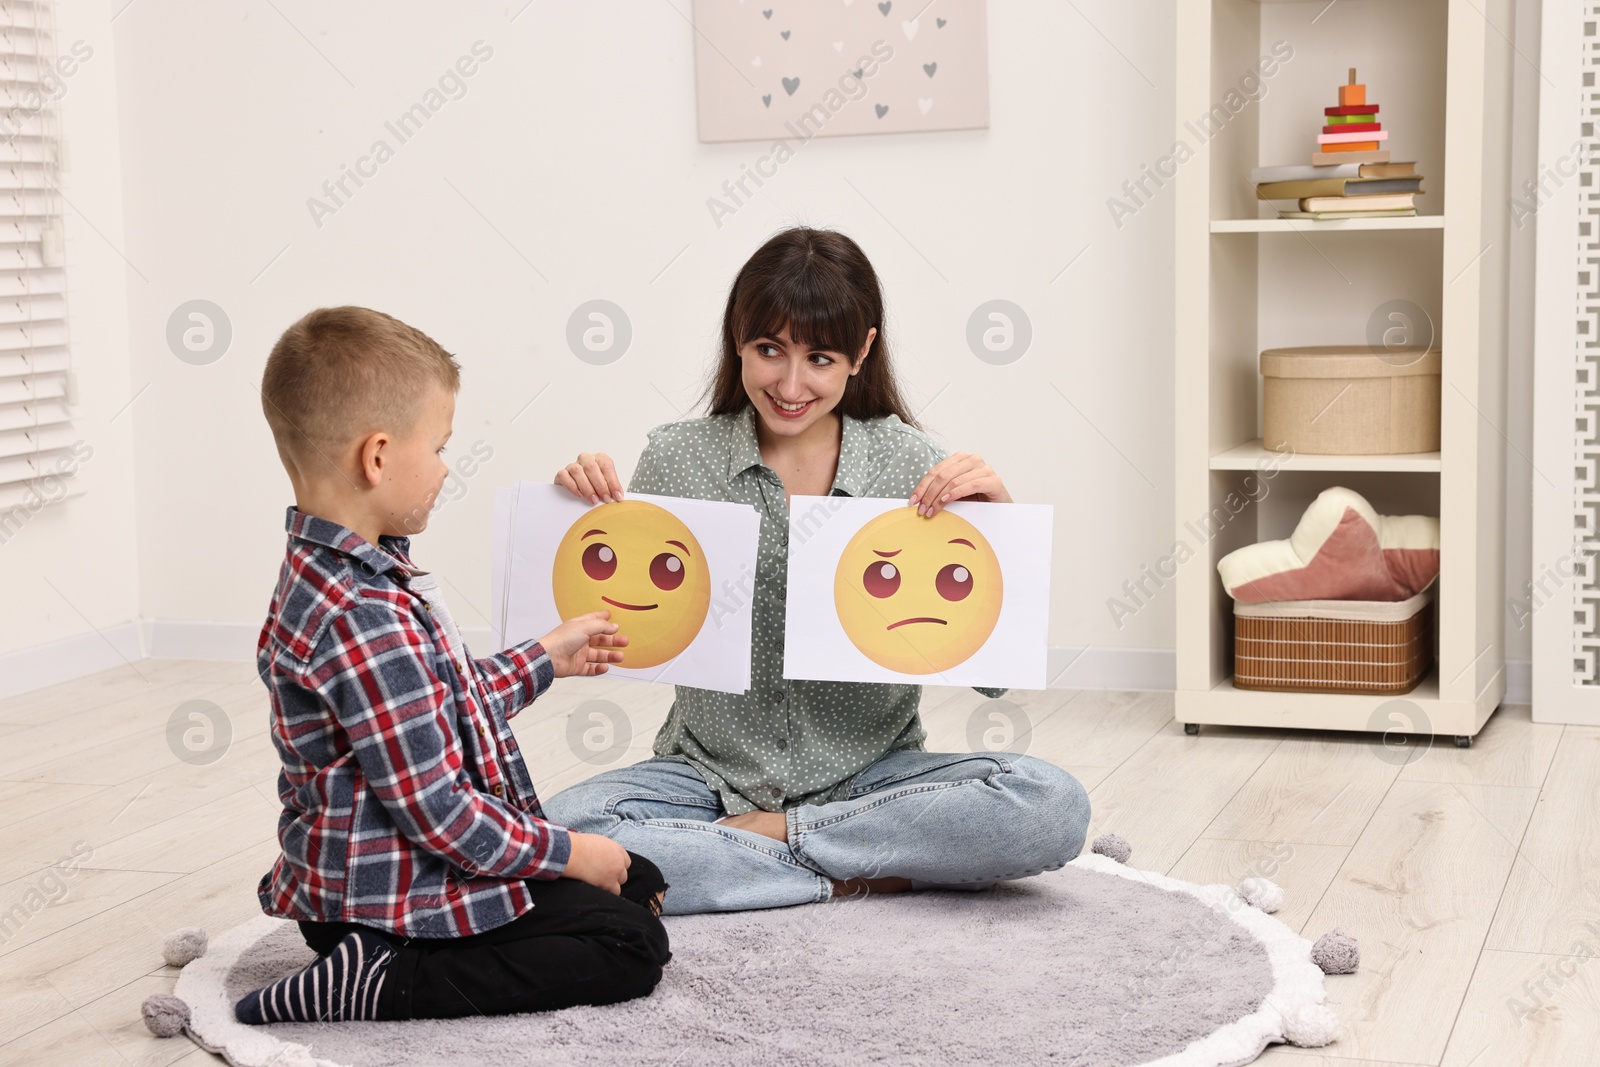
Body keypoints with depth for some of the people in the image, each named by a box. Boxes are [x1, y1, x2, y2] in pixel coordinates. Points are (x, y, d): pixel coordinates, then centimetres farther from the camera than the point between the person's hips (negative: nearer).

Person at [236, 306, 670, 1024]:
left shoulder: (326, 576, 6)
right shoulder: (363, 619, -28)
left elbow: (443, 705, 20)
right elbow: (438, 811, -26)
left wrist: (546, 658, 26)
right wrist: (565, 852, -13)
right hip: (396, 897, -11)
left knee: (639, 880, 15)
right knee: (634, 944, -10)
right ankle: (377, 984, -13)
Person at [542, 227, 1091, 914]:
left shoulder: (911, 463, -3)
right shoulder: (677, 458, -2)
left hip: (870, 774, 1)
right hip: (712, 772, 0)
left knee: (1053, 808, -26)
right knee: (566, 829, -29)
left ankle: (764, 835, -11)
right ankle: (860, 876, -16)